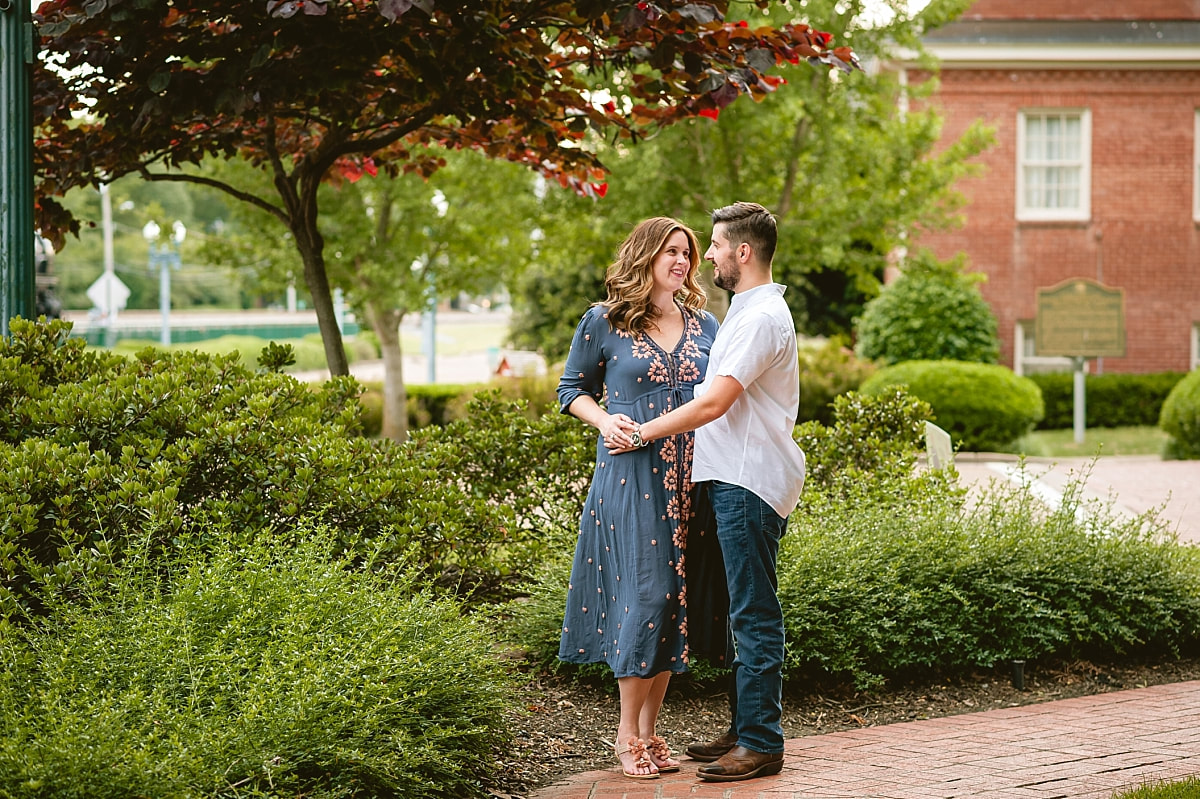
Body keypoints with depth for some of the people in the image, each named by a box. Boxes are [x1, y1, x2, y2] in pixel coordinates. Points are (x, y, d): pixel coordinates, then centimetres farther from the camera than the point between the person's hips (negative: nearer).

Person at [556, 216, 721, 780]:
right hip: (632, 474, -4)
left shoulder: (704, 325, 13)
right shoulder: (603, 323, 2)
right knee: (645, 592, -9)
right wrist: (604, 420, -11)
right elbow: (573, 388, 9)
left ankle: (649, 729, 14)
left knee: (678, 596, 4)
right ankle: (628, 735, 2)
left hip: (690, 479, 4)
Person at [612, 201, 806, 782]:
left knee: (754, 615, -7)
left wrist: (645, 432, -10)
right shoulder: (748, 311, 20)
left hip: (750, 483, -11)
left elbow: (713, 403, -19)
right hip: (735, 478, 11)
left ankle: (760, 745, -4)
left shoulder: (762, 318, -14)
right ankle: (744, 732, 21)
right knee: (745, 613, 14)